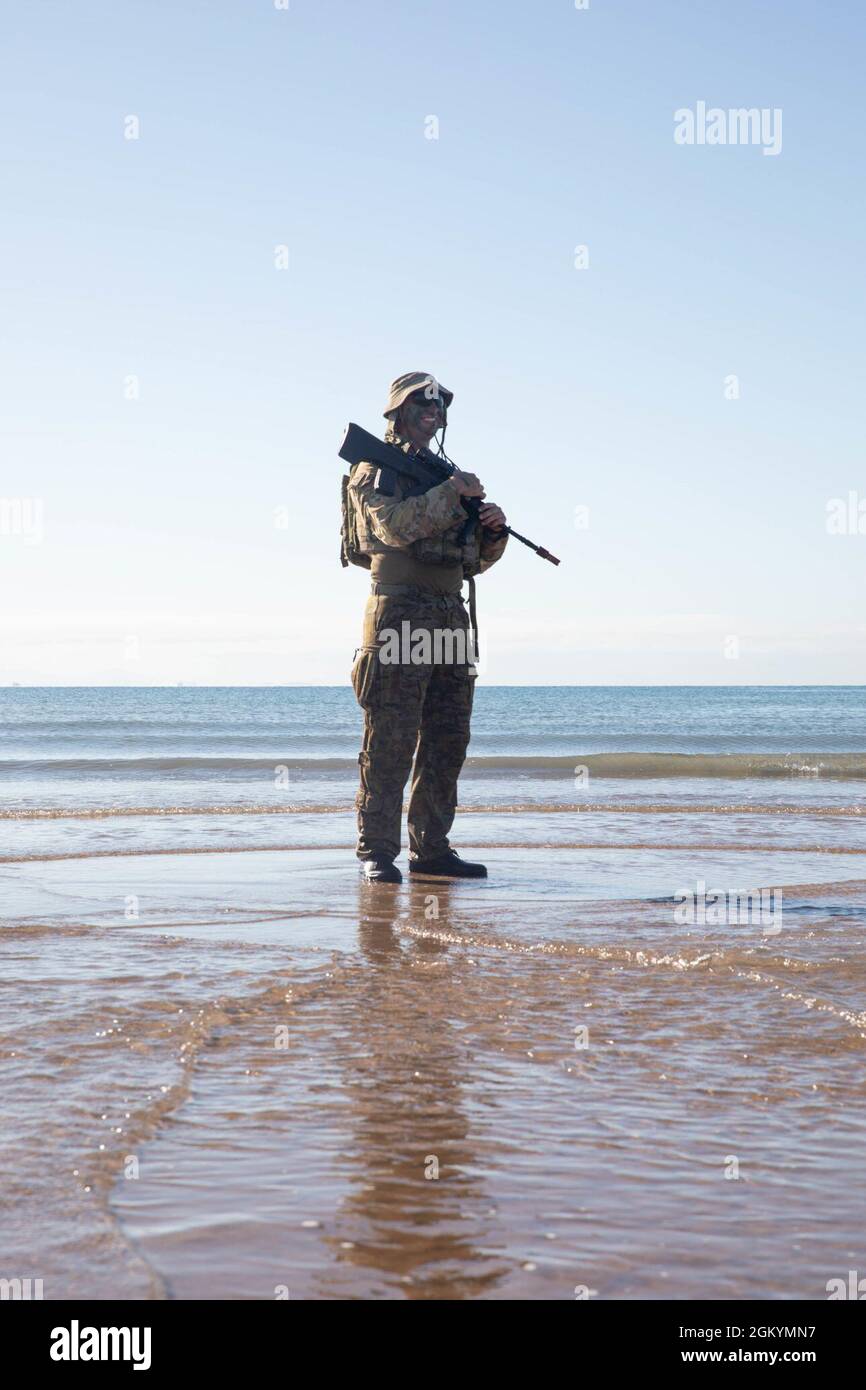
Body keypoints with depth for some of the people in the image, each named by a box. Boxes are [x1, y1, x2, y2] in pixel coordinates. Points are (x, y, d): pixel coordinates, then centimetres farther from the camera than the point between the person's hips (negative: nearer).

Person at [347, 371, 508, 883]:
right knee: (390, 741, -8)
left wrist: (492, 529, 1)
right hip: (400, 614, -7)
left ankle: (431, 849, 12)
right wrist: (450, 496, -21)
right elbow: (395, 525, -18)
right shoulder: (375, 471, 2)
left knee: (447, 743, 6)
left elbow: (477, 559, 21)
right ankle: (377, 852, -6)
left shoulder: (448, 474, 23)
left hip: (451, 618, 8)